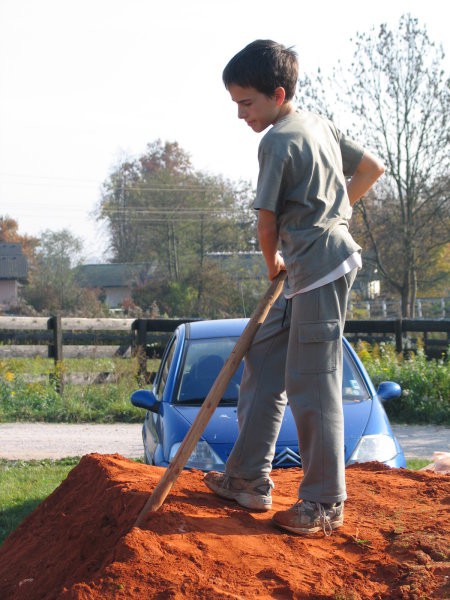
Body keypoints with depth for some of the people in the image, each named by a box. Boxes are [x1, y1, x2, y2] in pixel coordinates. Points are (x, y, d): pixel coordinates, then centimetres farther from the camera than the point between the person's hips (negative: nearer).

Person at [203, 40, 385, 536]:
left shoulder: (277, 141, -13)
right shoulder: (320, 125, 14)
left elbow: (267, 222, -9)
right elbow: (372, 168, 23)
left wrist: (272, 263, 9)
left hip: (320, 268, -10)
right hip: (304, 275, 10)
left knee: (312, 389, -6)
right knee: (262, 368, 13)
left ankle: (325, 505, 0)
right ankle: (248, 480, 19)